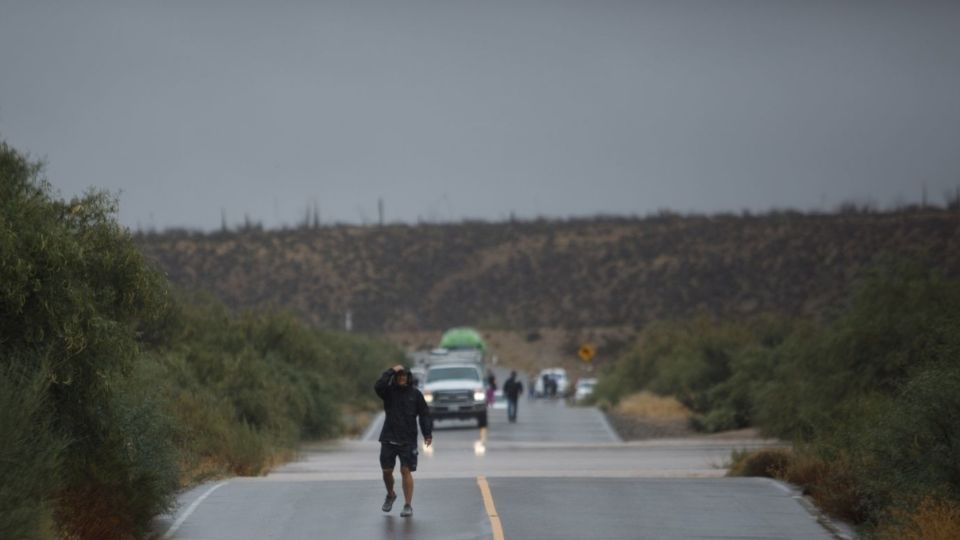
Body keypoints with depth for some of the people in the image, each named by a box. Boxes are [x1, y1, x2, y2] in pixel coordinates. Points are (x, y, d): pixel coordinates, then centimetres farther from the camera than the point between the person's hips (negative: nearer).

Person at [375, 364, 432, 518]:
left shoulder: (415, 394, 2)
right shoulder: (389, 391, 3)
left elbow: (424, 414, 2)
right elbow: (378, 386, -19)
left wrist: (427, 433, -8)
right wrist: (391, 372, -18)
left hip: (408, 440, -2)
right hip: (389, 439, 2)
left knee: (406, 471, -8)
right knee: (387, 470, 6)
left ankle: (408, 505, -5)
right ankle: (390, 495, 35)